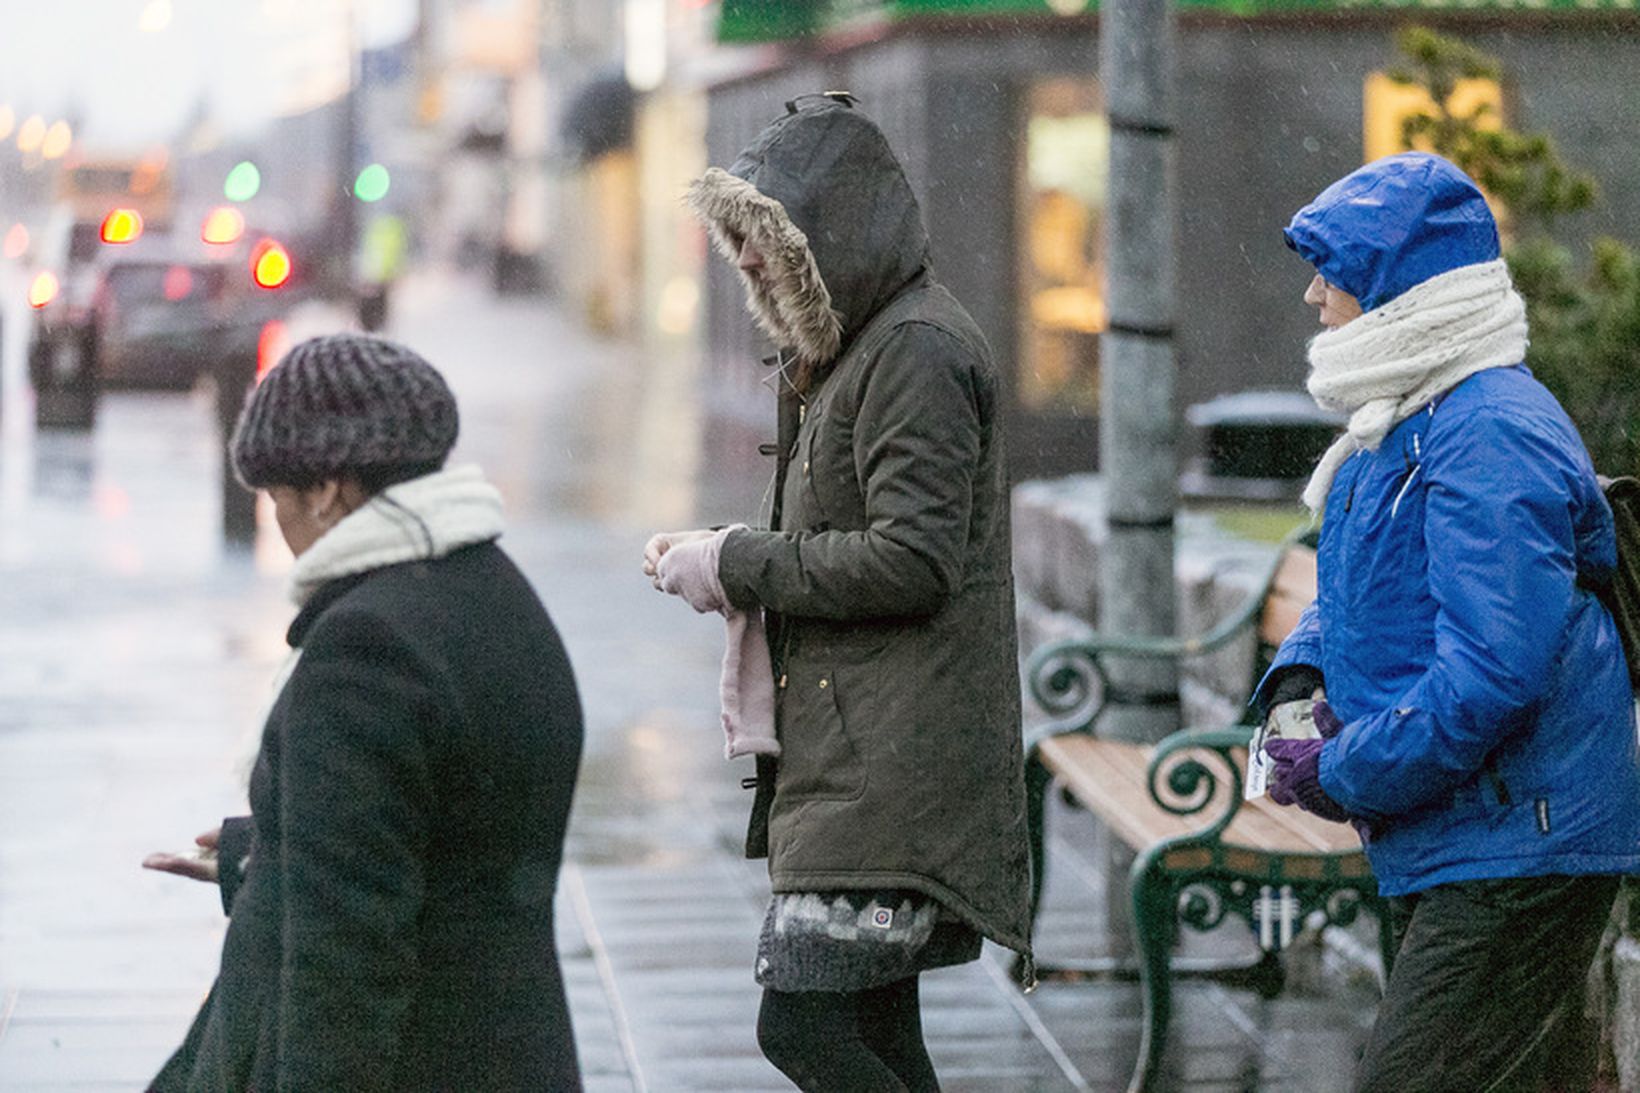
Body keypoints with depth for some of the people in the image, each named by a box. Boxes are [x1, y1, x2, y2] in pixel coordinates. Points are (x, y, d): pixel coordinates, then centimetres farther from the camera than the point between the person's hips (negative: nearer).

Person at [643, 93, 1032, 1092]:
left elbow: (913, 560, -21)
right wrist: (725, 562, 7)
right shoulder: (854, 347, 19)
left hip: (892, 770, -10)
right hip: (852, 755, 10)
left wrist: (739, 565, -13)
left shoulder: (916, 351, -13)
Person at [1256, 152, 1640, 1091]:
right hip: (1443, 856, 11)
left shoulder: (1490, 434, -20)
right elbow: (1353, 600, 25)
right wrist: (1300, 681, 2)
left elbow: (1491, 669, -28)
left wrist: (1342, 775, -18)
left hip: (1514, 863, -11)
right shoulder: (1401, 428, 14)